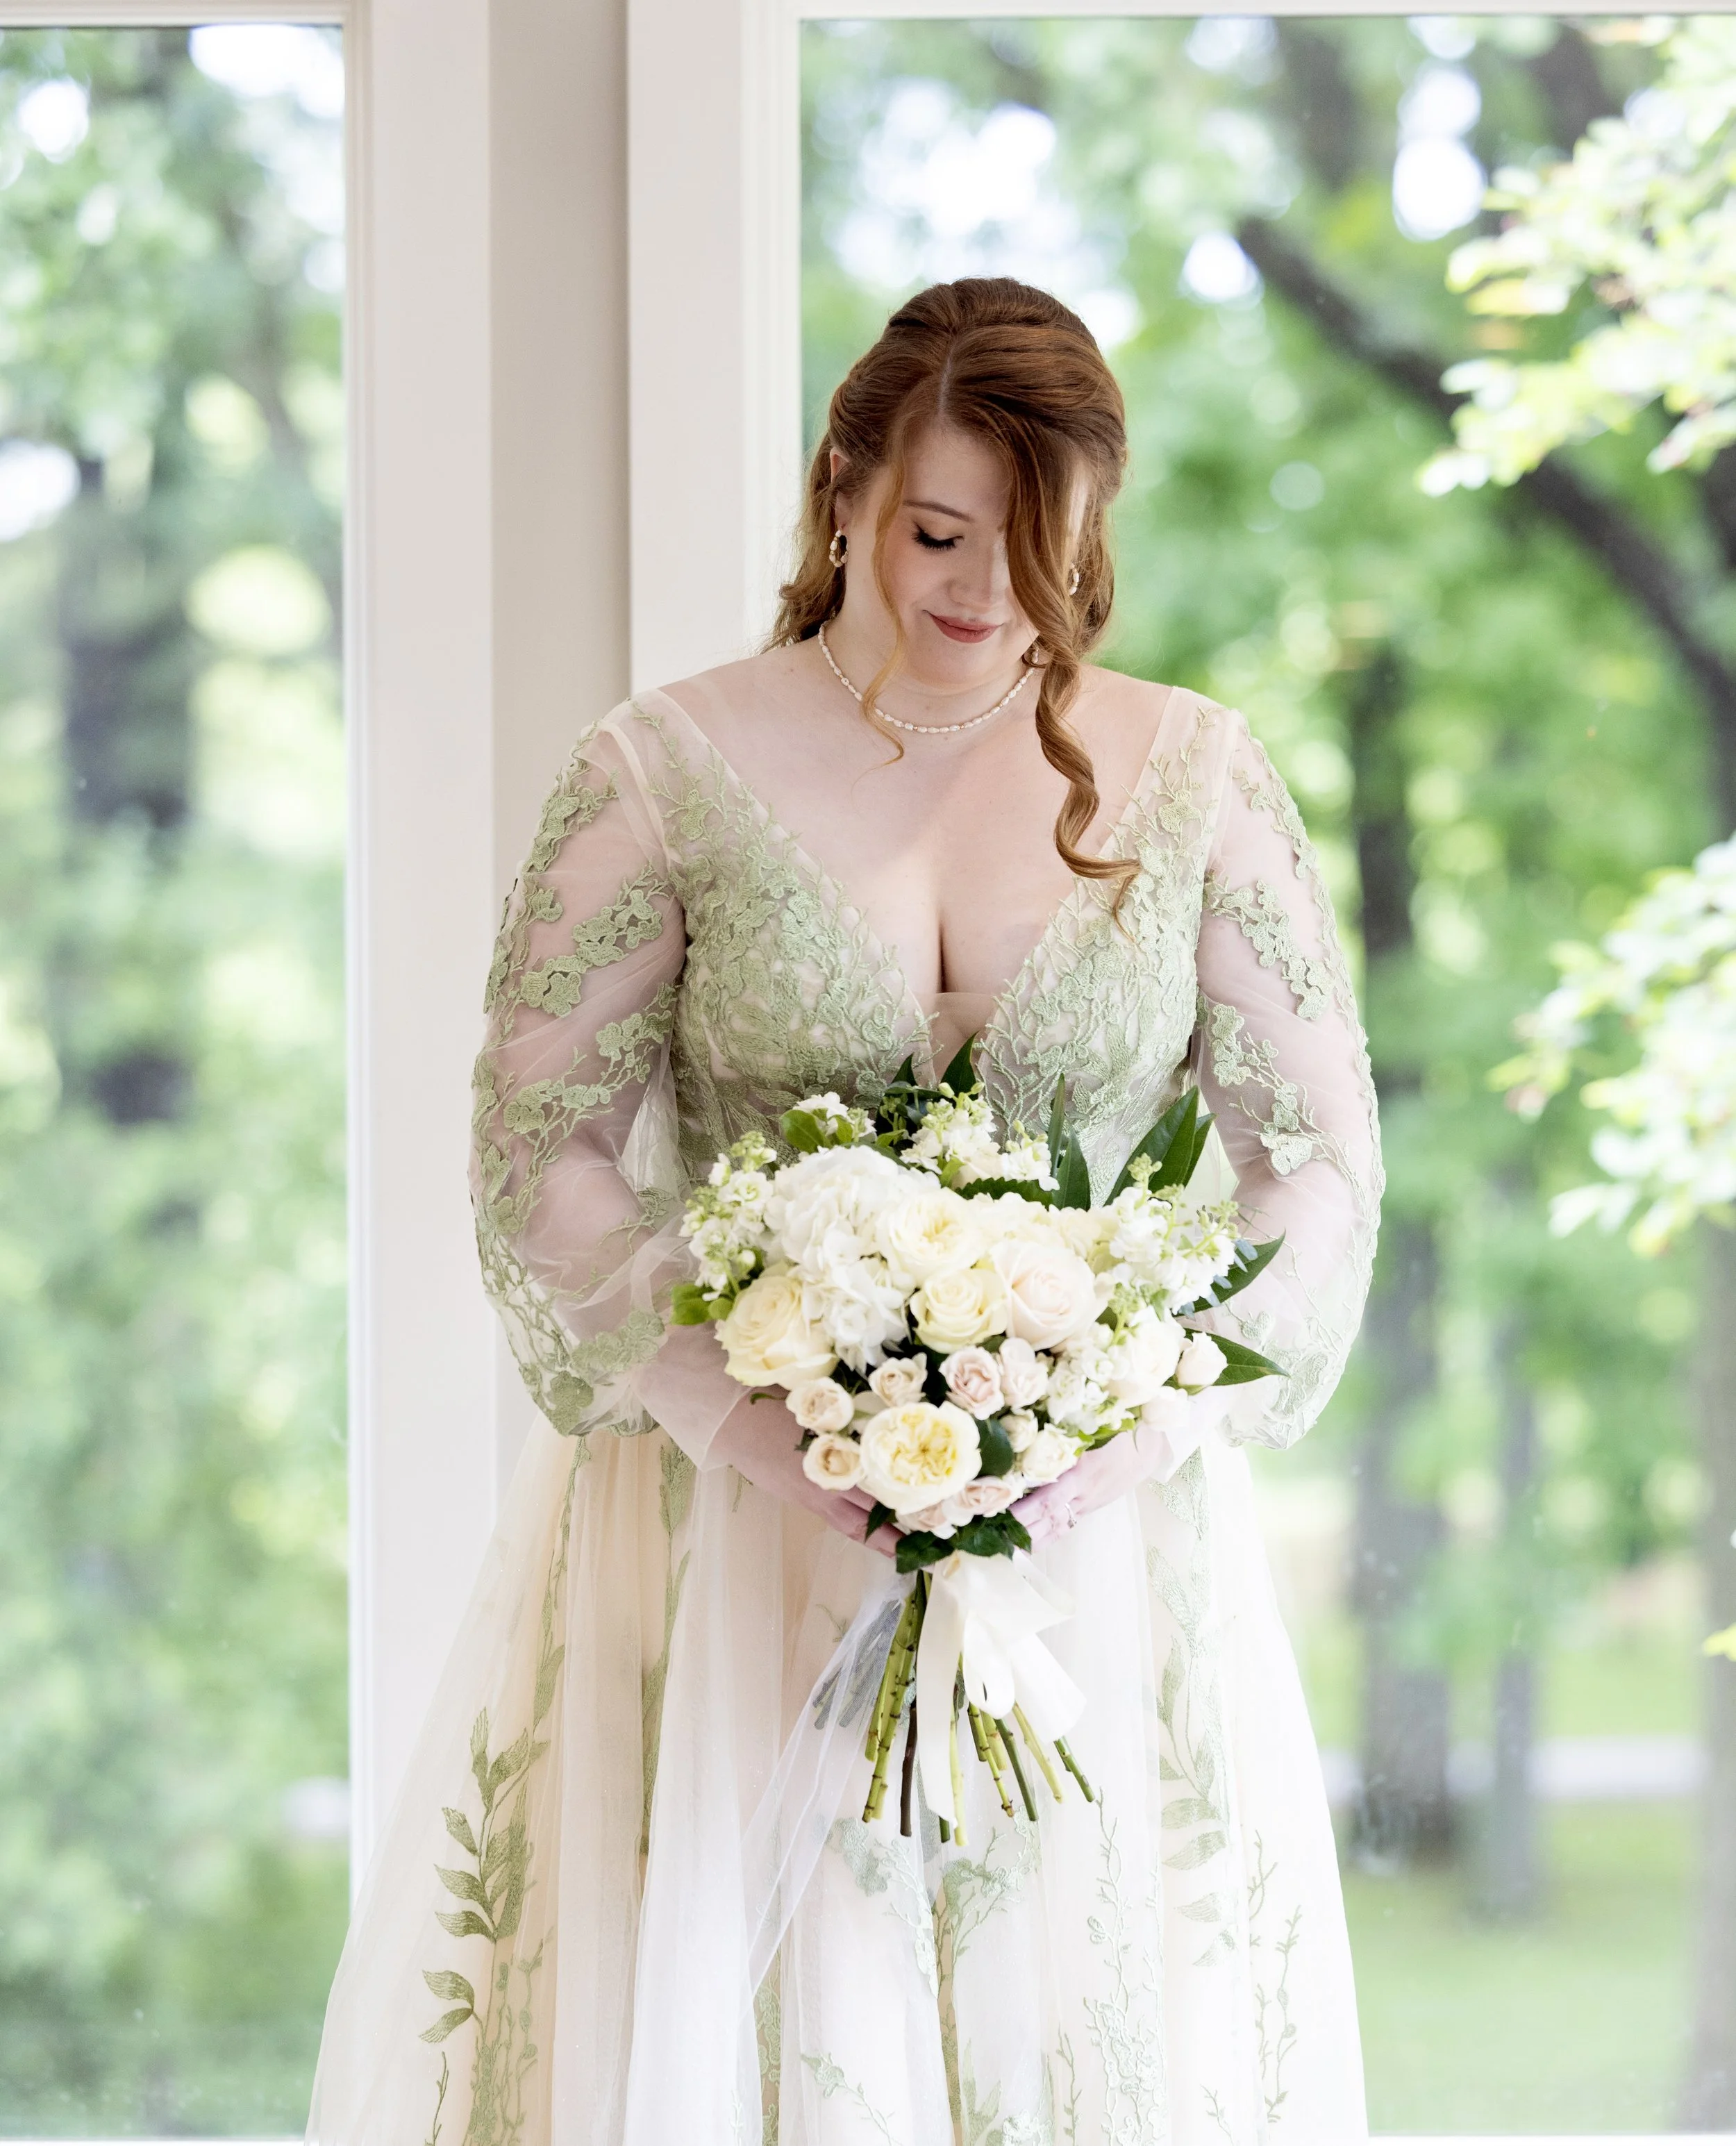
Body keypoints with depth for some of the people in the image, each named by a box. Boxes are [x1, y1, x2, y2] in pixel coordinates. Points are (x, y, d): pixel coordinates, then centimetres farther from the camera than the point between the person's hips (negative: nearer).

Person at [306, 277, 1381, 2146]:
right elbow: (548, 1155, -3)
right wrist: (773, 1448, -15)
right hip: (735, 1530, -1)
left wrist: (1121, 1435, -11)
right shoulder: (664, 774, -1)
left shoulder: (1193, 779, 4)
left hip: (1095, 1546, 1)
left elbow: (1320, 1157, 3)